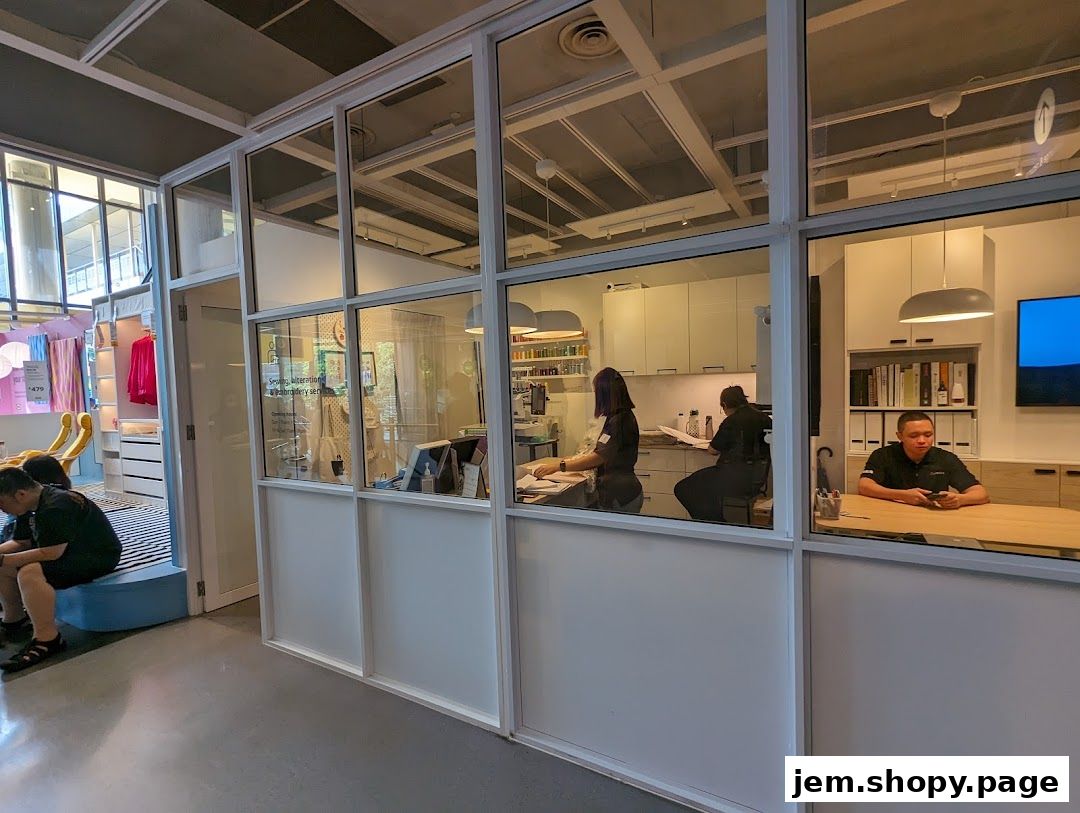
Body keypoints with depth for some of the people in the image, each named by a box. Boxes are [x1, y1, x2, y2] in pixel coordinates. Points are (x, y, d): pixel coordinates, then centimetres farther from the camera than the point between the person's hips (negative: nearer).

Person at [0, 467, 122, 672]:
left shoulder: (56, 507, -24)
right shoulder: (35, 505, 8)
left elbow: (51, 553, -28)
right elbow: (21, 543, 15)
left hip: (98, 556, -11)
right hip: (70, 553, 11)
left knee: (30, 573, -31)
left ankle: (47, 639, -21)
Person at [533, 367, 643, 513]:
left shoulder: (619, 420, -21)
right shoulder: (624, 416, 11)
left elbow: (599, 457, -28)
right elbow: (605, 451, 19)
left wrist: (558, 466, -29)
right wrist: (573, 459, 17)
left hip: (619, 497, -10)